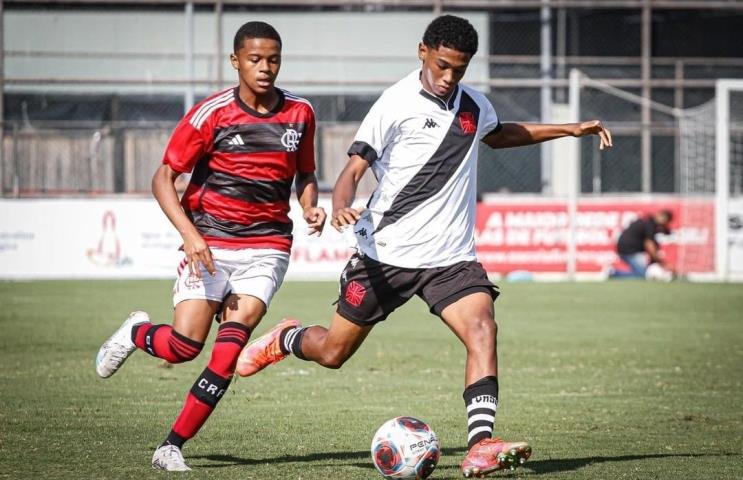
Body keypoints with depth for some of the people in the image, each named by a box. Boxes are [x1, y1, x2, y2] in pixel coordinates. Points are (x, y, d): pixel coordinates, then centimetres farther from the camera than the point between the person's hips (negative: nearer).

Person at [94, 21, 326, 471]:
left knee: (232, 342, -15)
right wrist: (190, 235, -18)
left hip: (267, 246, 2)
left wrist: (310, 206, -3)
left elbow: (305, 175, 19)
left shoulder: (300, 113, 4)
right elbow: (163, 178, -5)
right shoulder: (212, 113, -7)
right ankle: (137, 333, 25)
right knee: (184, 346, -13)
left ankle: (173, 446, -5)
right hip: (210, 243, -2)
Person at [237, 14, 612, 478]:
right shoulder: (397, 103, -11)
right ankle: (286, 338, 41)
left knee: (482, 330, -22)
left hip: (451, 257, 4)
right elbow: (355, 168, -14)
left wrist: (570, 129, 29)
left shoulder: (474, 105, 9)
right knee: (333, 352, 6)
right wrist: (341, 208, -35)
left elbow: (499, 135, 33)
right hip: (387, 253, -4)